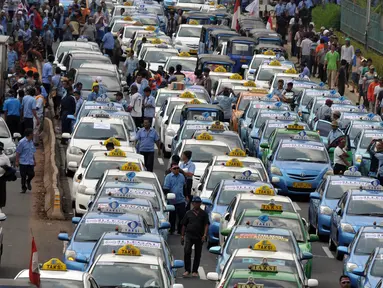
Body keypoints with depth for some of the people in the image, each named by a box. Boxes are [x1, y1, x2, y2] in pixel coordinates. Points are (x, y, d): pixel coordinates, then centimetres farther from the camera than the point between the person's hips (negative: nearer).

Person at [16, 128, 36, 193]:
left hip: (30, 162, 6)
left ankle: (28, 182, 28)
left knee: (31, 174, -3)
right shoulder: (22, 142, -12)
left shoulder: (31, 142, 11)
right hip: (23, 163, -6)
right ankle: (23, 188, 15)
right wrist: (17, 161, -13)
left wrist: (34, 160, 21)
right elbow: (18, 152, -10)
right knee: (23, 176, 1)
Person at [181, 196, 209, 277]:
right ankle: (187, 270, -10)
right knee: (187, 252, -16)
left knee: (197, 254, 5)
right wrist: (182, 236, 8)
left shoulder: (204, 214, 7)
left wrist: (205, 235, -13)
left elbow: (206, 225, 0)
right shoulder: (189, 213, 8)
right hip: (189, 235, -1)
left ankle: (195, 271, 15)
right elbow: (184, 225, 12)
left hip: (199, 237, 1)